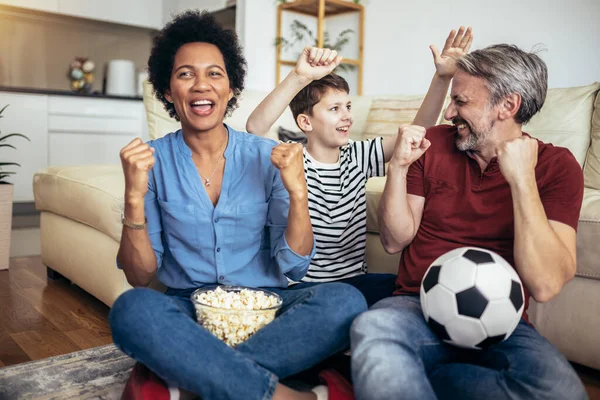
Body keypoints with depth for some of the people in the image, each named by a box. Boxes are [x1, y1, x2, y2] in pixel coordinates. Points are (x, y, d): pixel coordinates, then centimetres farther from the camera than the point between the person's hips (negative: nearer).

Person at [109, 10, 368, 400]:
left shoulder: (267, 156, -1)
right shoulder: (152, 160, -1)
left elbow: (293, 267, -4)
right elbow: (140, 277, -4)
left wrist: (298, 193, -21)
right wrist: (135, 197, -19)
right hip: (188, 313, 0)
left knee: (345, 300, -26)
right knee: (132, 310, -32)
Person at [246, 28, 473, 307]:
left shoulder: (358, 156, 8)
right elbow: (255, 128, -28)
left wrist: (443, 77, -8)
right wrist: (300, 76, -38)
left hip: (356, 281, 5)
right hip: (304, 284, -4)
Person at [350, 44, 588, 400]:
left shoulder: (557, 166, -3)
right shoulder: (433, 143, 4)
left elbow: (545, 286, -15)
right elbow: (395, 240, 2)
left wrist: (522, 179, -19)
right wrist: (398, 167, -12)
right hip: (417, 306, -1)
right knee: (373, 328, -37)